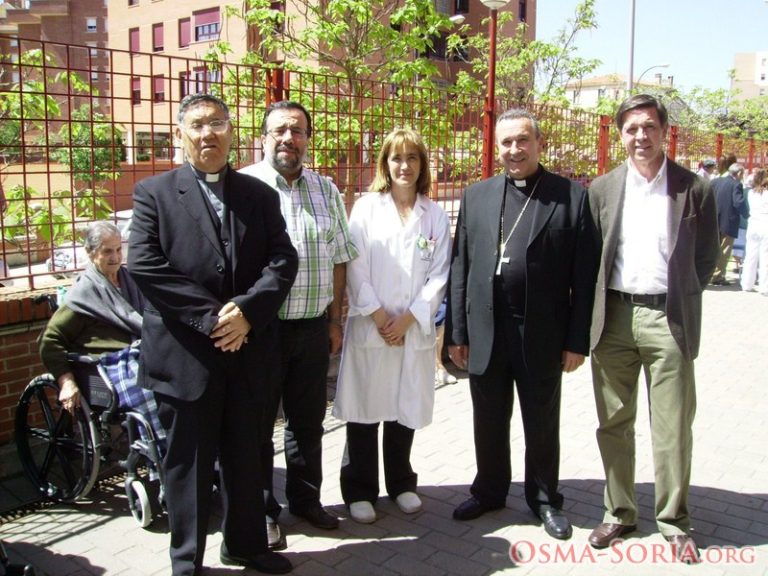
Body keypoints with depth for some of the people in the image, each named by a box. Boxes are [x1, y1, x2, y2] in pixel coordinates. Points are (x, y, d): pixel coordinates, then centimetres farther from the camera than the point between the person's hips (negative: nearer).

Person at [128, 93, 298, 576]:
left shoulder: (259, 194, 9)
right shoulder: (154, 192, 0)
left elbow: (283, 260, 1)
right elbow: (145, 265, -11)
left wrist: (247, 309, -16)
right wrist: (211, 317, -16)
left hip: (248, 350, 3)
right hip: (184, 353, -3)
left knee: (244, 456, 17)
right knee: (189, 460, 10)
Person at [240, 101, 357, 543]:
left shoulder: (326, 190, 9)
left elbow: (338, 258, 12)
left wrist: (335, 320, 10)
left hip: (313, 327, 5)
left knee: (308, 420, 16)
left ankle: (306, 498, 35)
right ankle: (263, 510, 26)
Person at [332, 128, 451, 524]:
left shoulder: (435, 216, 5)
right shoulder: (366, 208, 1)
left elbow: (439, 275, 0)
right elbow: (356, 268, -5)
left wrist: (407, 319, -8)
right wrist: (378, 316, -10)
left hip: (414, 329, 2)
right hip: (369, 326, -1)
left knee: (405, 409, 11)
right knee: (364, 409, 4)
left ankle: (401, 484, 29)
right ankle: (359, 490, 19)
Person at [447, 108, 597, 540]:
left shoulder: (573, 197, -3)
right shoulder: (477, 196, 5)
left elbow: (584, 275, -5)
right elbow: (461, 266, 5)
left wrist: (577, 340, -7)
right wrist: (458, 332, 3)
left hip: (542, 335, -2)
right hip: (486, 333, 3)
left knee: (542, 424, 13)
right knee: (489, 422, 16)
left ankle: (545, 499, 33)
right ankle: (489, 491, 36)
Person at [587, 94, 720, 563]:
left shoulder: (695, 189, 0)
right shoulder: (602, 189, 5)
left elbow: (707, 258, 7)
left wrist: (681, 300, 4)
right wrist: (596, 312, 3)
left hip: (668, 319, -2)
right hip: (614, 317, 2)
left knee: (673, 427, 5)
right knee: (614, 423, 10)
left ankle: (675, 522, 22)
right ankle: (619, 513, 26)